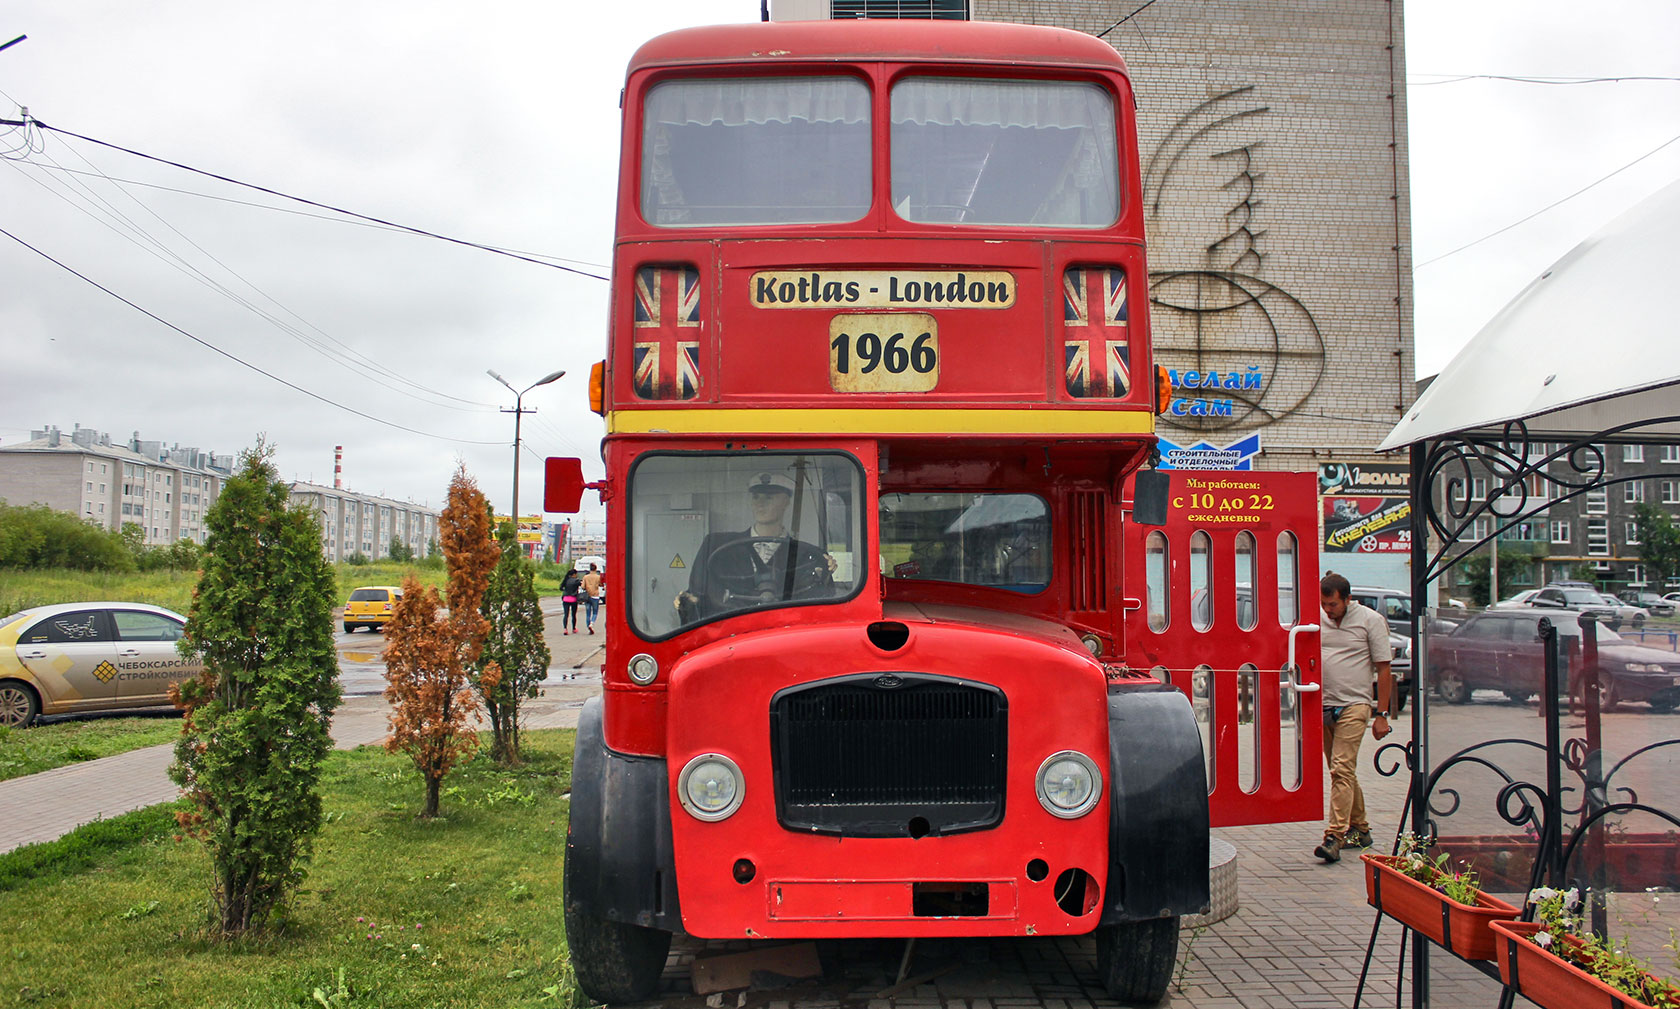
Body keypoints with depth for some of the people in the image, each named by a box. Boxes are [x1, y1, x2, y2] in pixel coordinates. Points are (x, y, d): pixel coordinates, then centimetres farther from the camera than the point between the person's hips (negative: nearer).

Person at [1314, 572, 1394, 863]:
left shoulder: (1371, 620, -2)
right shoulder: (1316, 620, 8)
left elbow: (1384, 669, -1)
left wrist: (1381, 714, -5)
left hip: (1353, 705, -5)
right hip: (1322, 705, 5)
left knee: (1342, 770, -13)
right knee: (1342, 772, 12)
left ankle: (1334, 837, -15)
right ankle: (1359, 829, 25)